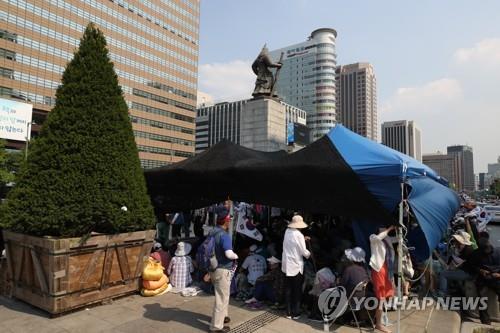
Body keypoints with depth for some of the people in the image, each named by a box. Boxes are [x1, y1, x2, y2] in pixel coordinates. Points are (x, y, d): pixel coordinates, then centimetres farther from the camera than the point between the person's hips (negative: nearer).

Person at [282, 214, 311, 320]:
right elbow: (304, 252, -11)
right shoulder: (299, 235, -17)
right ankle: (295, 313, 19)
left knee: (288, 290, 14)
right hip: (296, 266, -5)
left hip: (287, 265, 5)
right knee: (297, 291, 11)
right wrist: (309, 254, 8)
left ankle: (288, 312, 22)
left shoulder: (287, 231, -1)